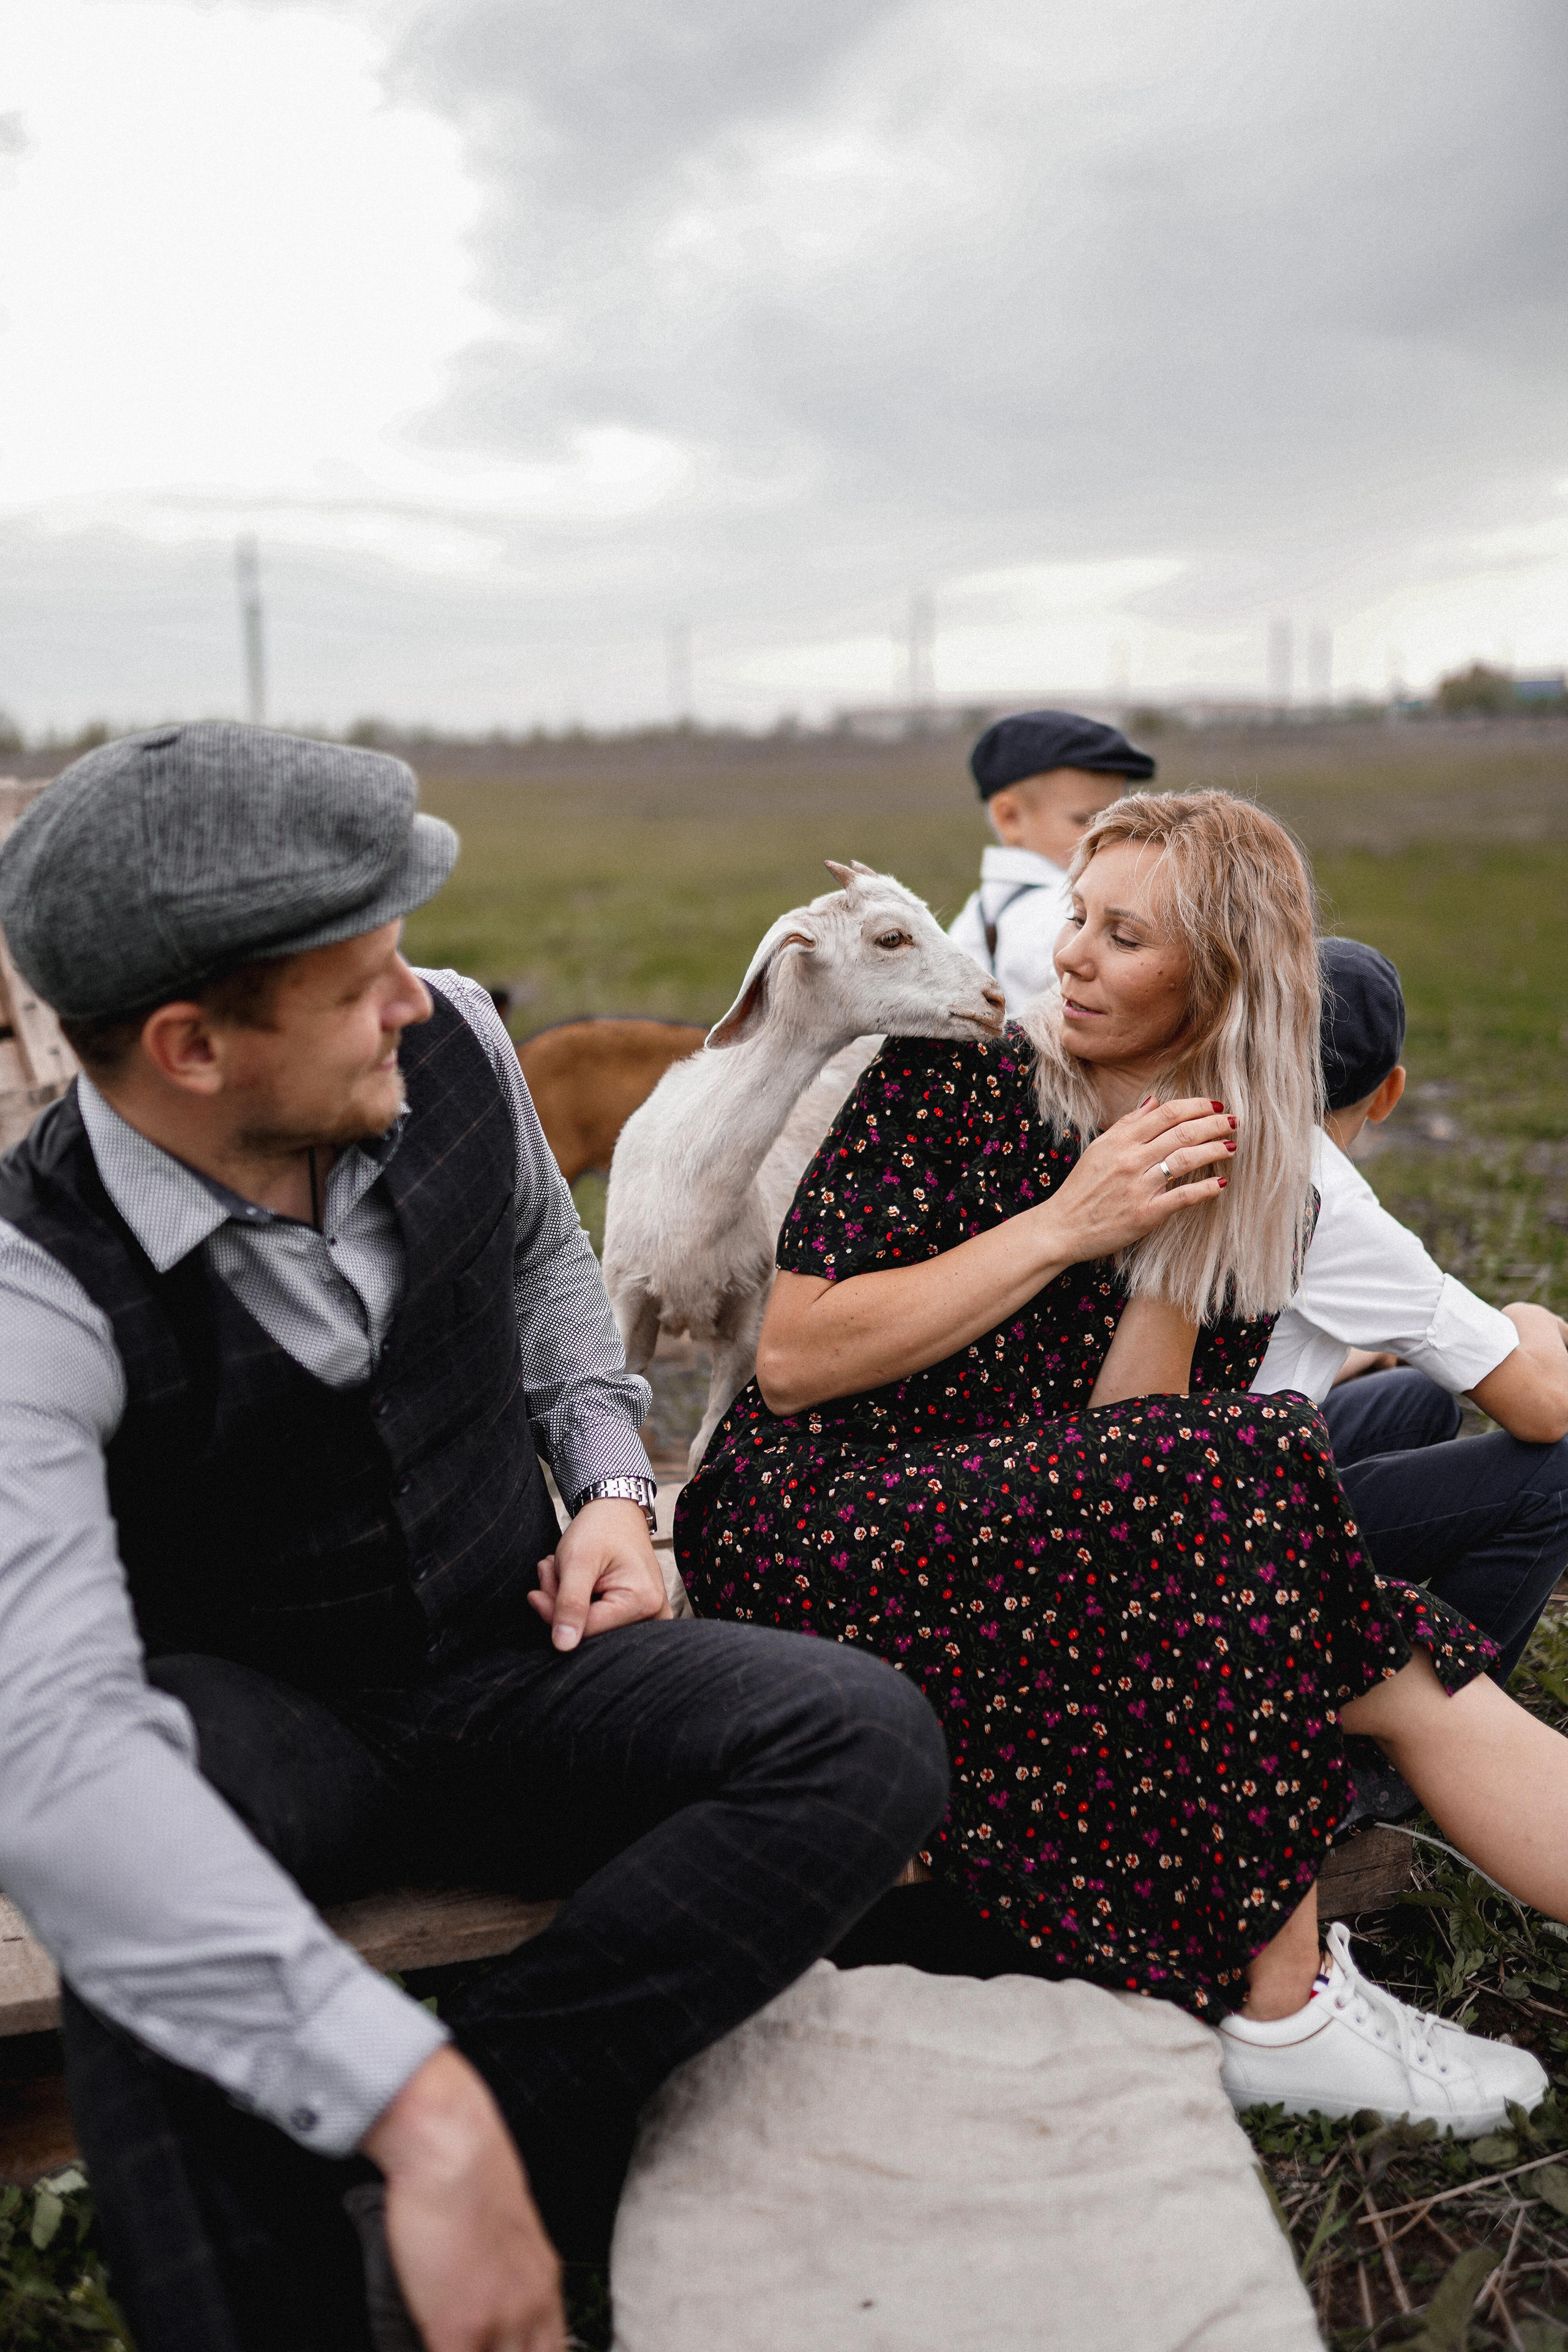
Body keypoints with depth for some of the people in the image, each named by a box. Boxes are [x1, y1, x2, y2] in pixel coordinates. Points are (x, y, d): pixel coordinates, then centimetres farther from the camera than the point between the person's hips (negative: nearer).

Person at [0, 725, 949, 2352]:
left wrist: (610, 1483, -3)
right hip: (263, 1724, -4)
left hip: (512, 1666, 5)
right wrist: (413, 2099, -47)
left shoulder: (452, 1046, -10)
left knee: (867, 1742, -23)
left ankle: (425, 2194, -23)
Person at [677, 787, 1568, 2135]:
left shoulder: (1258, 1188, 6)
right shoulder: (950, 1078, -6)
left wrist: (1175, 1244, -16)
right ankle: (1279, 2011, -20)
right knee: (1259, 1462, -27)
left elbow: (1132, 1435, -4)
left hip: (1040, 1556, 5)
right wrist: (1064, 1227, -17)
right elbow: (791, 1362, -14)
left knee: (1406, 1671, -18)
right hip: (804, 1529, -4)